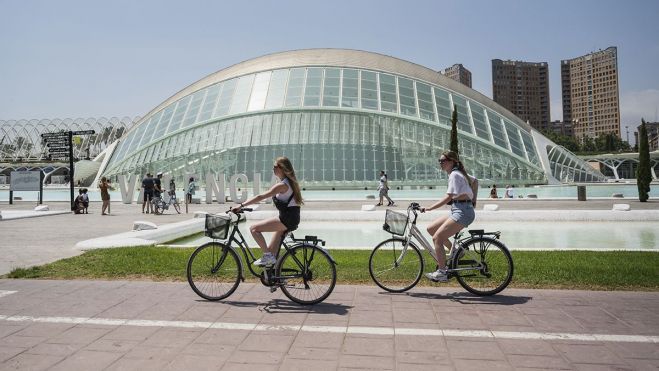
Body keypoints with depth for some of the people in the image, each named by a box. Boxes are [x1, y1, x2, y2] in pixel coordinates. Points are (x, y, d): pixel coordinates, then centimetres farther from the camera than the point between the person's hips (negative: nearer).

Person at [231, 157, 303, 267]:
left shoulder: (282, 185, -16)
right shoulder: (290, 182, 13)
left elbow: (260, 197, -21)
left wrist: (241, 206, -20)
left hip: (286, 219, -10)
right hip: (292, 219, 10)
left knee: (254, 228, -9)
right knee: (271, 250, 17)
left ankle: (267, 256, -4)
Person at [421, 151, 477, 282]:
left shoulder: (454, 175, -12)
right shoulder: (459, 173, 17)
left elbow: (448, 197, -19)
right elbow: (475, 181, 31)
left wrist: (428, 208, -20)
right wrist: (473, 199, 26)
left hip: (462, 211, -10)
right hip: (457, 211, 10)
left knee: (437, 238, -14)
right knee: (431, 228, 9)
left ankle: (441, 273, -10)